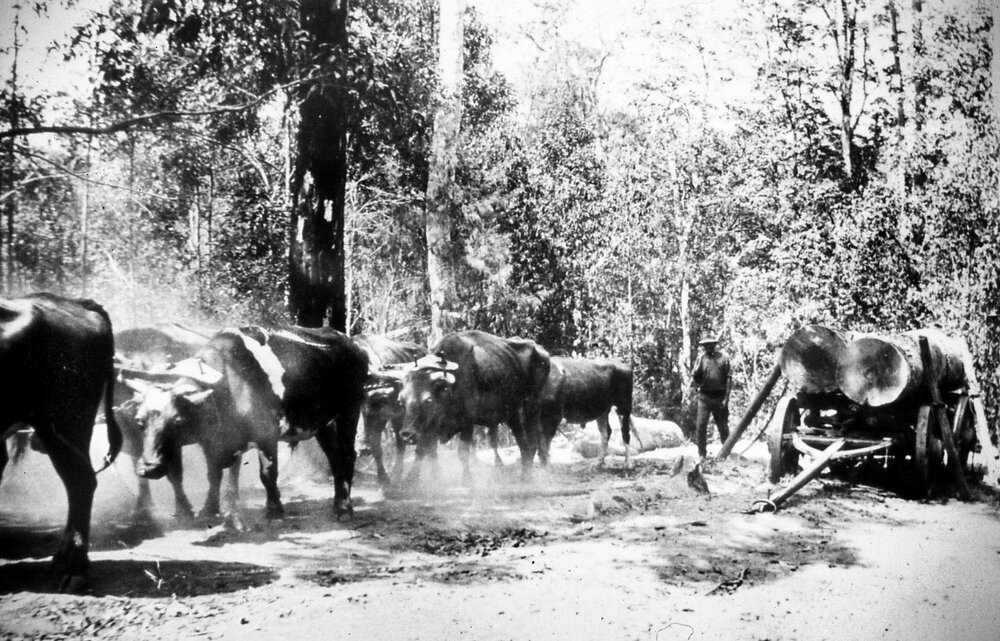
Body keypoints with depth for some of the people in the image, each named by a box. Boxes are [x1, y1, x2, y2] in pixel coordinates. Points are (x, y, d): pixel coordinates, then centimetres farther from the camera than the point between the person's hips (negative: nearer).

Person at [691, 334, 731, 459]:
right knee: (700, 426, -6)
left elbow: (729, 379, -3)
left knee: (723, 427, 7)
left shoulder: (723, 357, -1)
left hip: (720, 397, -1)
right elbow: (695, 378, 12)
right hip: (704, 396, 1)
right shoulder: (701, 358, 4)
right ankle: (702, 454, 4)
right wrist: (694, 381, -9)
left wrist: (726, 398, -8)